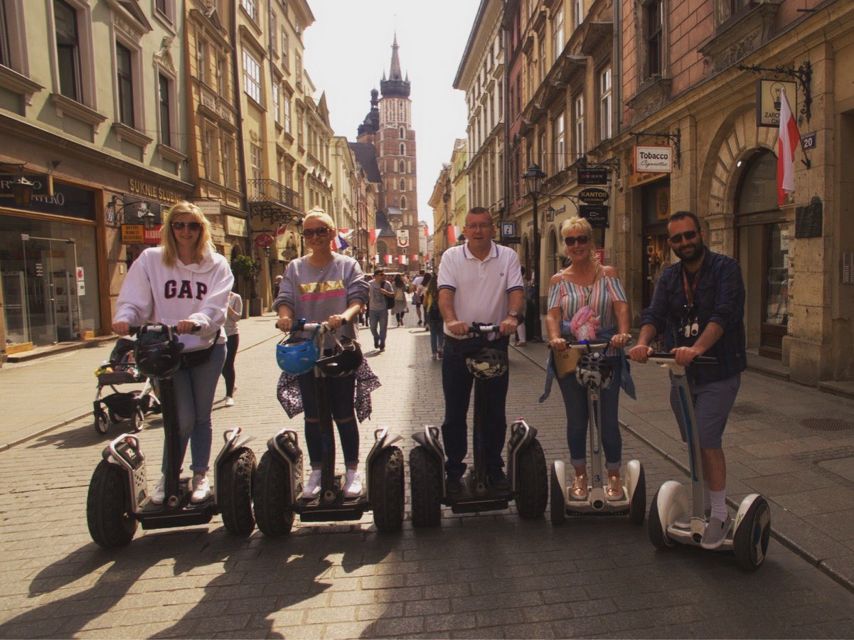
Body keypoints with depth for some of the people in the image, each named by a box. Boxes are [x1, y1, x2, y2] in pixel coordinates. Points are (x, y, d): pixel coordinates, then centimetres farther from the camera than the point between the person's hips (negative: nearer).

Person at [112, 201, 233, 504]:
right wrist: (125, 318, -25)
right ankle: (167, 476, 16)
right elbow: (133, 300, -3)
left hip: (207, 348, 1)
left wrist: (195, 322, -34)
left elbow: (216, 308, -14)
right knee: (183, 418, -6)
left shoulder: (216, 265, -1)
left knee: (202, 416, 11)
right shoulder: (151, 260, 0)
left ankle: (200, 475, 27)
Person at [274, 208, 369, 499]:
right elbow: (285, 299, 0)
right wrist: (285, 316, -24)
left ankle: (352, 471, 19)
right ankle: (316, 471, 23)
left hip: (341, 347, -2)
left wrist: (345, 315, -28)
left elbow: (358, 297, -7)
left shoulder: (348, 265, 4)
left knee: (344, 413, 6)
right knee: (313, 415, 10)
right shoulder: (295, 268, 9)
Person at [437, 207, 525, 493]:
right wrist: (451, 320, -32)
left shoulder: (507, 256, 4)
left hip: (495, 342, 1)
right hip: (458, 343, -1)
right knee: (455, 411, 6)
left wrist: (512, 316, -28)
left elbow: (516, 290, -7)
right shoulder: (451, 257, 1)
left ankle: (494, 467, 26)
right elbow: (445, 291, -13)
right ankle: (454, 470, 19)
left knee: (495, 410, 11)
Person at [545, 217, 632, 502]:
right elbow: (552, 314, -7)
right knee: (576, 419, 9)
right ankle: (580, 476, 26)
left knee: (609, 419, 3)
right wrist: (555, 338, -27)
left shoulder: (608, 274, 4)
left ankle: (614, 476, 22)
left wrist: (623, 333, -28)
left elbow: (621, 306, -9)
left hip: (607, 354, -1)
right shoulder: (559, 280, 6)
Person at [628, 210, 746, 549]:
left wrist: (697, 348, -38)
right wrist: (643, 342, -24)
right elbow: (654, 314, -3)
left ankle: (720, 514, 3)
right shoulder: (669, 277, 10)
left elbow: (724, 313, -23)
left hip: (719, 371, -5)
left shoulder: (725, 269, -7)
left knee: (707, 439, -12)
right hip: (682, 372, 6)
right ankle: (705, 506, 28)